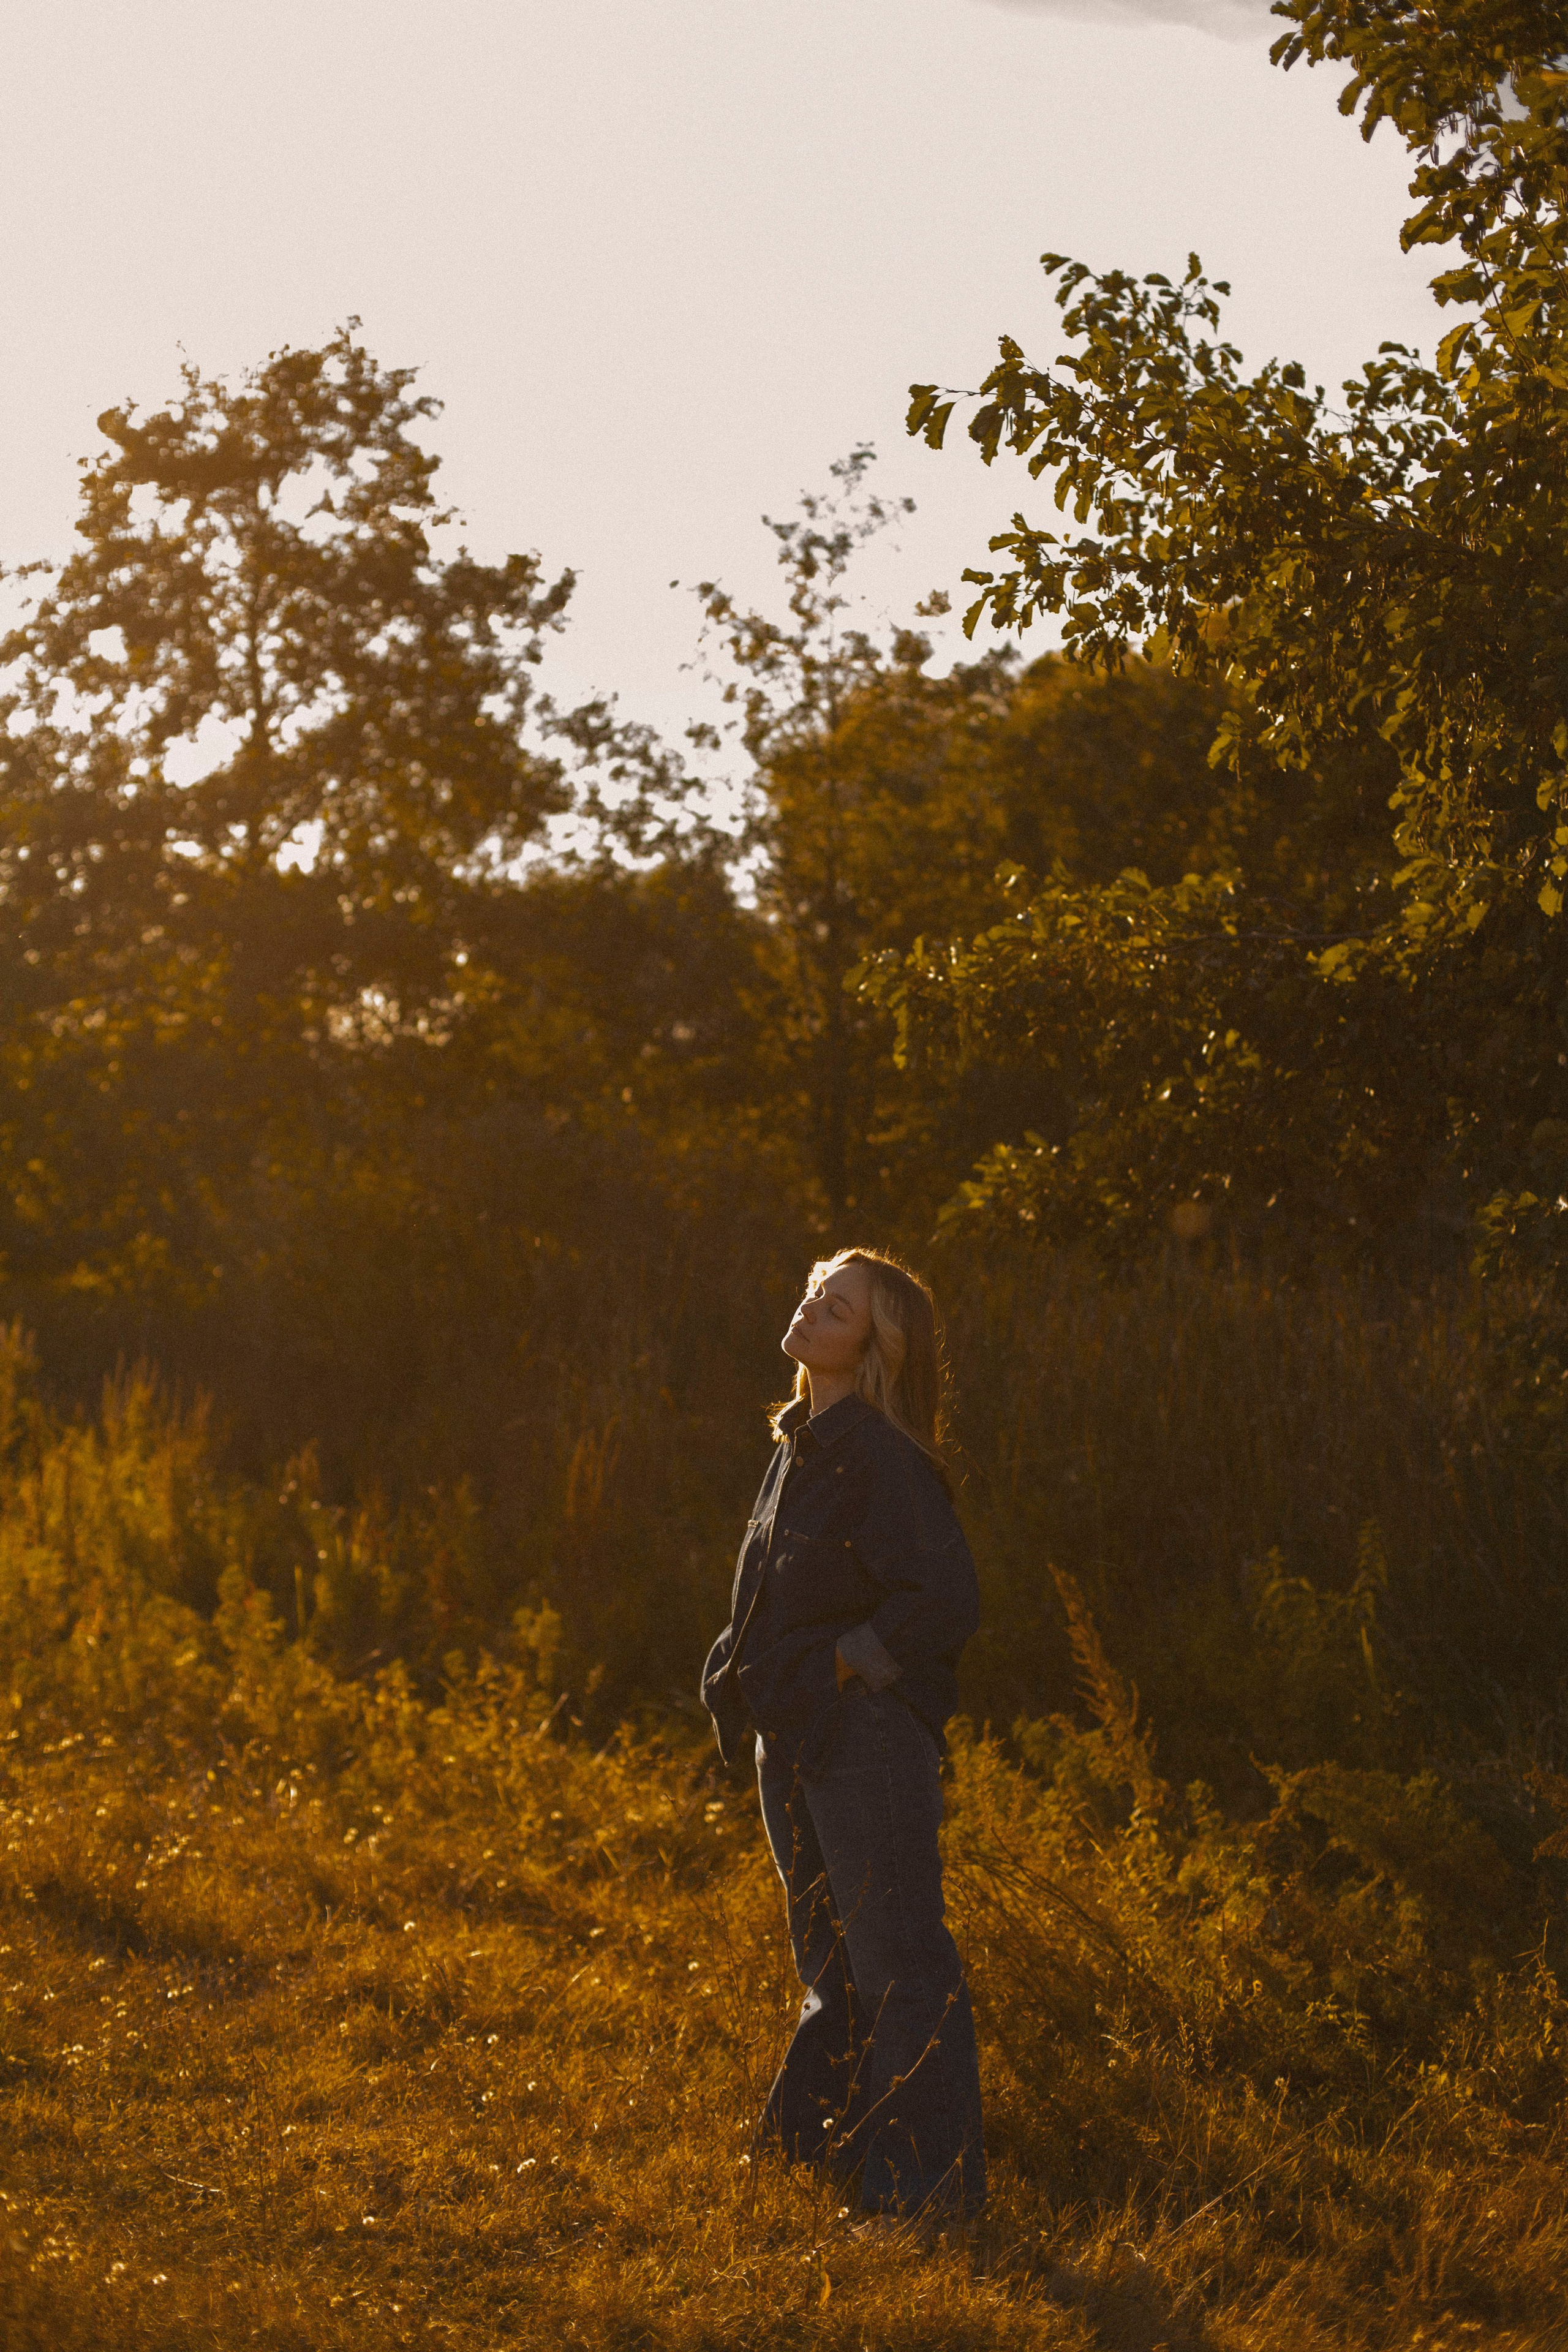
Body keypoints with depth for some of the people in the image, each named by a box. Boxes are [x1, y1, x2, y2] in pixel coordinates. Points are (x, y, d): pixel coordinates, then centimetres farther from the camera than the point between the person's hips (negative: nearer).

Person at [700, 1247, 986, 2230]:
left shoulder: (882, 1457, -15)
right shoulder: (801, 1446, 13)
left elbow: (946, 1601, -21)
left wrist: (840, 1669, -15)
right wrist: (744, 1672, 13)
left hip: (867, 1736, -9)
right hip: (796, 1743, 9)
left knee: (897, 1963, -5)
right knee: (831, 1963, 19)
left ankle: (933, 2185, -1)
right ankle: (819, 2140, 30)